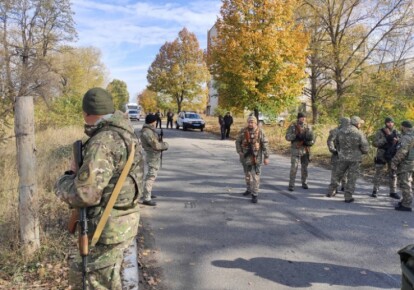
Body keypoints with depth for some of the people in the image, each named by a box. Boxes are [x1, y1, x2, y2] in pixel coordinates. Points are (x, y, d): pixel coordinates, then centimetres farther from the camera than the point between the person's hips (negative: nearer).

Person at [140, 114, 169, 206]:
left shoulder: (149, 130, 12)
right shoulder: (147, 132, -21)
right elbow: (156, 145, -24)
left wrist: (162, 144, 0)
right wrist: (165, 145, -8)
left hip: (154, 156, 11)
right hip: (153, 156, -11)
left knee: (151, 175, 22)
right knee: (151, 176, -10)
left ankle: (147, 194, 34)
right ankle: (146, 198, -10)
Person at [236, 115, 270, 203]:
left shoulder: (260, 132, -10)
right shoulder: (243, 131, -4)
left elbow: (265, 144, -9)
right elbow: (238, 141, 6)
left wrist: (266, 157, -12)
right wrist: (239, 151, -8)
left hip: (256, 157, -3)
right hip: (245, 157, 3)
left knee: (255, 176, -5)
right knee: (247, 175, 19)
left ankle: (254, 194, 1)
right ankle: (249, 189, 39)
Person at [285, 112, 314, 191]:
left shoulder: (307, 126, 7)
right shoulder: (292, 126, -3)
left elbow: (311, 137, 9)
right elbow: (287, 137, -8)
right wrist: (296, 135, -23)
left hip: (305, 150, 4)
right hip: (296, 150, -3)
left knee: (304, 167, 10)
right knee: (294, 168, -5)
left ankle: (304, 183, 23)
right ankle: (291, 185, 0)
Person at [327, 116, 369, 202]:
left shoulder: (341, 131, -2)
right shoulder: (359, 133, -14)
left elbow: (338, 142, 11)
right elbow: (365, 148, -10)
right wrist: (358, 151, 10)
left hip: (343, 157, 4)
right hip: (355, 159, -4)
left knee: (338, 175, 18)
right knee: (352, 178, 6)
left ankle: (331, 191, 26)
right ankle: (348, 197, 7)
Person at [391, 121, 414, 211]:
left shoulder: (406, 137, -17)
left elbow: (402, 152, -24)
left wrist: (394, 162, -19)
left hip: (405, 163, -10)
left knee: (405, 184, -6)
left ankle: (406, 205, -3)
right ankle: (405, 201, 28)